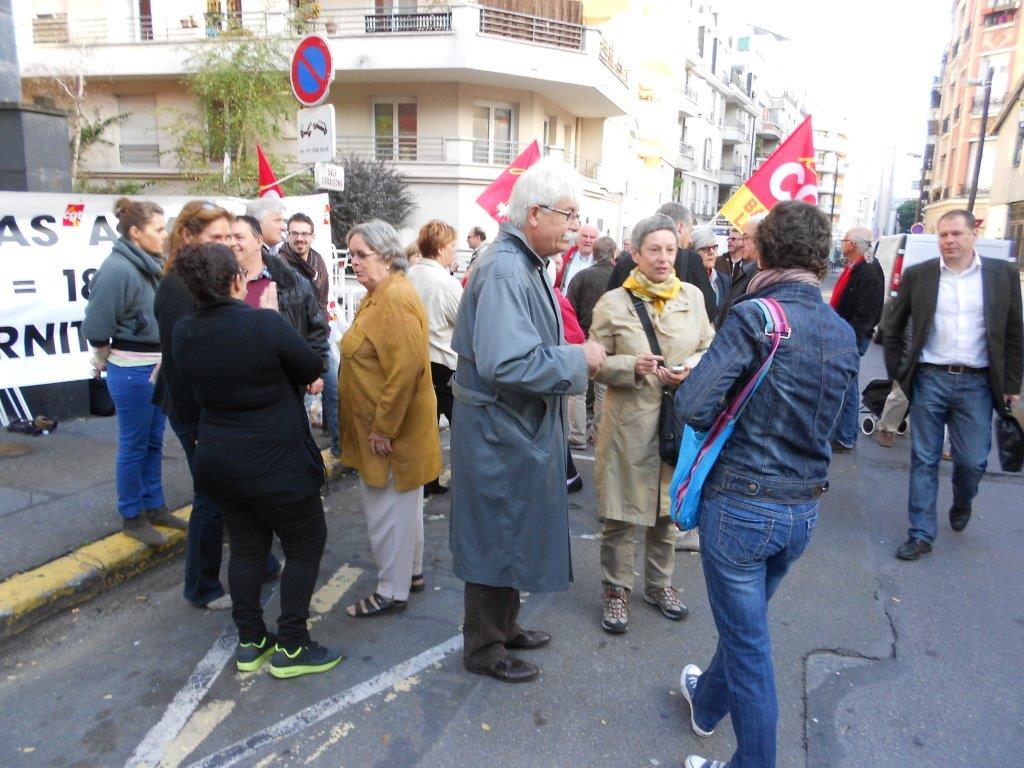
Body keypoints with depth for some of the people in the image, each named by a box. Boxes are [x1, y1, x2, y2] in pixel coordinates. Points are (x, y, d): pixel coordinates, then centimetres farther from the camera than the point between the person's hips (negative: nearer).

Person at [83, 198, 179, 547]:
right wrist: (106, 362, -1)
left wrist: (163, 359, 9)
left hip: (157, 367, 8)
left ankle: (154, 506, 31)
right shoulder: (117, 269, -18)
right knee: (134, 445, 5)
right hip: (132, 370, -8)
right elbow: (97, 328, -16)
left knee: (154, 442, 17)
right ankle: (132, 516, 20)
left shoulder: (152, 265, 6)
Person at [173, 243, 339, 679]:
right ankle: (291, 648, 18)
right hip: (275, 465, -6)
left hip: (218, 462, 7)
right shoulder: (266, 324, -23)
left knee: (246, 547, 20)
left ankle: (250, 642, 32)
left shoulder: (183, 333, -4)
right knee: (306, 546, 11)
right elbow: (311, 369, -9)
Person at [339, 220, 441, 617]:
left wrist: (383, 429, -22)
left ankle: (393, 591, 18)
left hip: (391, 431, -10)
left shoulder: (396, 299, -21)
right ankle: (412, 572, 36)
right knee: (401, 503, 21)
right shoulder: (379, 294, 12)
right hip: (382, 424, 10)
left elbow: (405, 370, -28)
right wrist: (379, 426, 18)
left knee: (388, 508, 2)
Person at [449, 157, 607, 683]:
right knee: (496, 539, 6)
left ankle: (502, 626, 42)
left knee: (512, 535, 22)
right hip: (499, 431, -10)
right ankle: (483, 649, 26)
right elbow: (506, 363, -33)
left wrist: (571, 357, 8)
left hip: (519, 428, 10)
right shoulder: (505, 272, -23)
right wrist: (578, 358, -21)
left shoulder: (525, 265, 11)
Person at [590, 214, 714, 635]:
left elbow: (710, 350, 11)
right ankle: (617, 590, 23)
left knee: (667, 508, 17)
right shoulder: (613, 303, -5)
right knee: (621, 514, 4)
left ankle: (659, 583, 36)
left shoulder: (692, 296, 5)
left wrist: (692, 369, -10)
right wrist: (633, 366, -21)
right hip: (629, 423, -3)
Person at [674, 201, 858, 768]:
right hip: (804, 508, 7)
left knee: (748, 639, 9)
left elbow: (692, 407, -24)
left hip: (741, 504, -7)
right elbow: (826, 419, 13)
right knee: (746, 618, 27)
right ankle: (708, 703, 51)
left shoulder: (753, 318, -18)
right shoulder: (843, 334, 2)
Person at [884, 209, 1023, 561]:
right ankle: (921, 534, 13)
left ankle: (961, 503, 37)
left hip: (977, 383, 0)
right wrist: (897, 371, 5)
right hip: (929, 379, 0)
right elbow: (893, 327, 10)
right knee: (924, 460, 4)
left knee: (972, 460, 4)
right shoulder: (918, 275, 1)